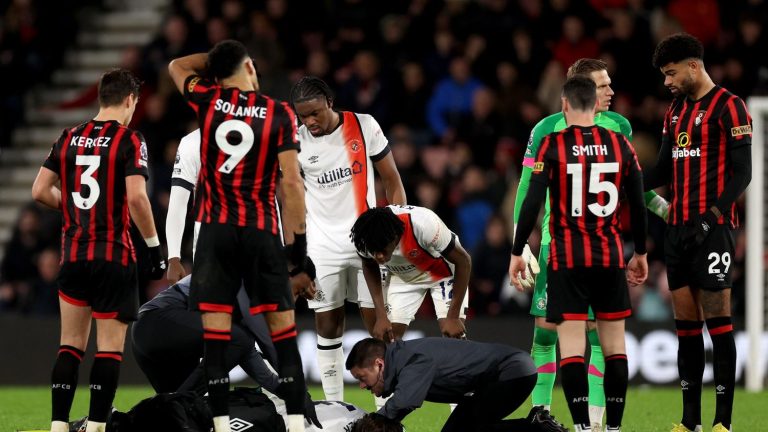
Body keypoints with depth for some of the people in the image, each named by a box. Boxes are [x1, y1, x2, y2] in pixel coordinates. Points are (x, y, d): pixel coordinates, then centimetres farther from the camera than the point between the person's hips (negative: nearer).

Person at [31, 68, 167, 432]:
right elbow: (136, 197, -17)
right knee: (110, 345, 0)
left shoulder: (69, 138, 8)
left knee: (71, 344, 10)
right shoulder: (129, 140, -8)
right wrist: (154, 245, -8)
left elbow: (40, 191, 9)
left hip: (73, 253, 5)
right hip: (114, 255, -5)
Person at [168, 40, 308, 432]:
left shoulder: (207, 101, 2)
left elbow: (177, 66, 24)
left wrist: (217, 58, 26)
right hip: (261, 232, -1)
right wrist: (298, 238, 2)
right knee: (283, 328, 4)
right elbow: (291, 183, -4)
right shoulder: (279, 114, -1)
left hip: (215, 231, 1)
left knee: (215, 334, 0)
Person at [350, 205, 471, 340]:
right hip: (402, 277, 3)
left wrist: (453, 316, -24)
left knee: (453, 335, -18)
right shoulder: (362, 238, -29)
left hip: (442, 272, -3)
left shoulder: (423, 224, -41)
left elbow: (463, 261, -26)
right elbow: (369, 268, -4)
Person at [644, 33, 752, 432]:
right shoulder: (676, 110, 17)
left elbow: (742, 172, -11)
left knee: (716, 320, -8)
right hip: (678, 229, 8)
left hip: (712, 229, -8)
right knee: (685, 322, 6)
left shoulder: (728, 107, -6)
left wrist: (711, 217, -19)